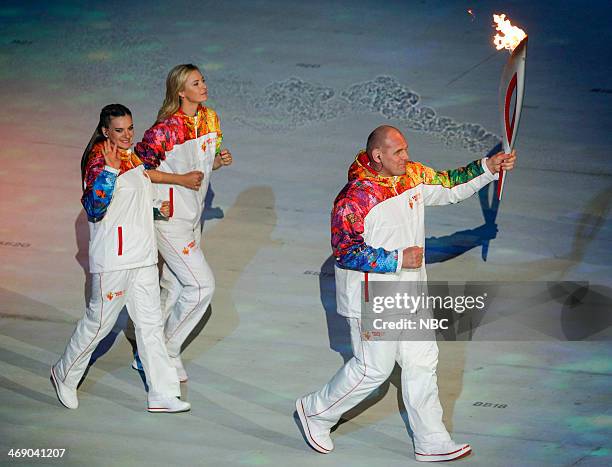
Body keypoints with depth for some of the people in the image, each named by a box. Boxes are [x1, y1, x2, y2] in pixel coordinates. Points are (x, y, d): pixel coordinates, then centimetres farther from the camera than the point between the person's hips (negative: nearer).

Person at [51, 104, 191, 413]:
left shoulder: (131, 156, 12)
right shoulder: (99, 161, -14)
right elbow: (94, 209, -25)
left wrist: (155, 209, 15)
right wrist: (109, 170, -32)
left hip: (142, 254, 8)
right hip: (113, 257, -8)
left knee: (151, 322, 6)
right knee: (99, 320, 3)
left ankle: (162, 394, 8)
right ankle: (65, 375, 25)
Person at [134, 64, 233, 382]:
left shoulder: (210, 119, 4)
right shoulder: (167, 128, -21)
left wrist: (220, 161, -3)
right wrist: (179, 178, -21)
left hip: (192, 215, 8)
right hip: (168, 216, -8)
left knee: (174, 289, 14)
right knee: (201, 285, -10)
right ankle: (168, 354, 5)